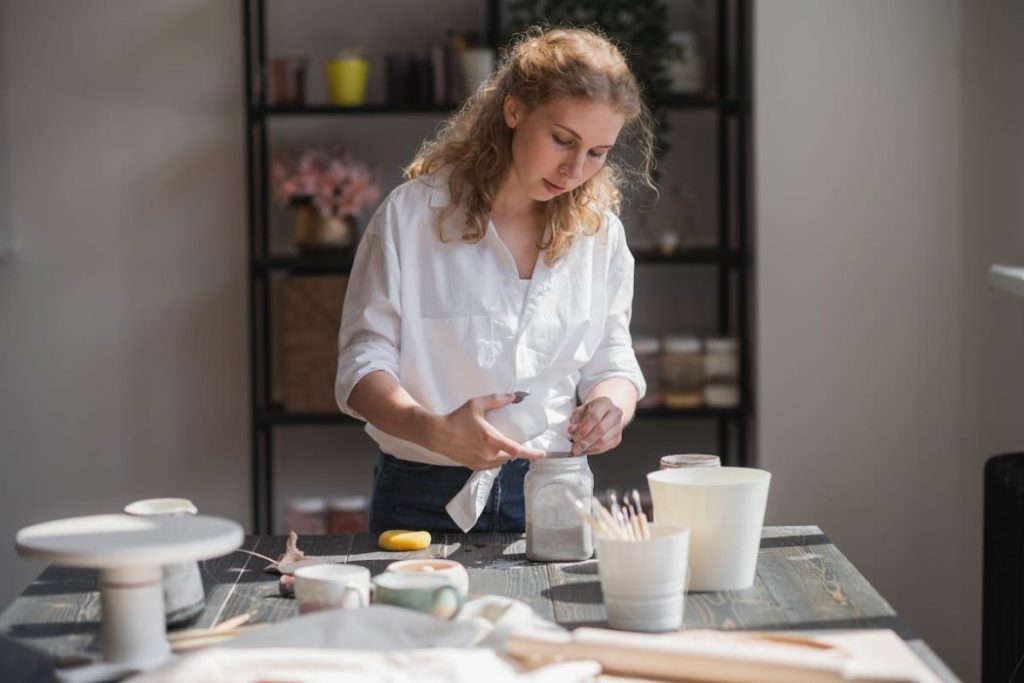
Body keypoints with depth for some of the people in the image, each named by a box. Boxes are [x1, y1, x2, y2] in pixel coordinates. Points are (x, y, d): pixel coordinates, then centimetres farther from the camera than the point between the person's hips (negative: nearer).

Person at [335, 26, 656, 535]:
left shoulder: (599, 231, 6)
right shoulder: (412, 215, -5)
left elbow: (611, 360, 13)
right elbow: (363, 364, -7)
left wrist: (611, 404, -12)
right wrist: (432, 430, -26)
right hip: (426, 500, -2)